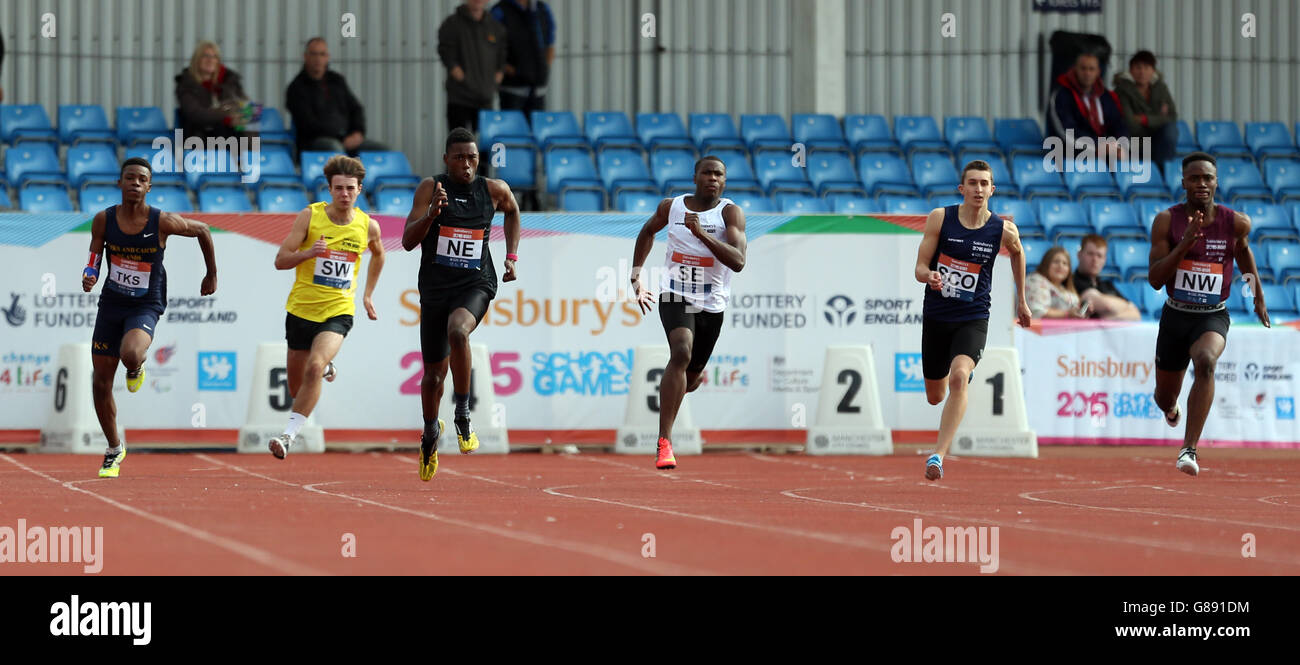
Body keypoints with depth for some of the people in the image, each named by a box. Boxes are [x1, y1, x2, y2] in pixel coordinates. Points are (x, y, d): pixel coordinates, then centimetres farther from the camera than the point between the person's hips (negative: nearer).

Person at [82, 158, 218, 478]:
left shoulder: (163, 222, -13)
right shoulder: (103, 220, -6)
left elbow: (202, 230, 3)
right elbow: (94, 258, 4)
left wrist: (212, 275, 12)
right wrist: (89, 276, -20)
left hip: (145, 307, -3)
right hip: (111, 304, 3)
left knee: (130, 354, -35)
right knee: (101, 383, 4)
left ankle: (137, 367, 6)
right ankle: (114, 449, 25)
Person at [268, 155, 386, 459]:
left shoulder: (368, 226, -1)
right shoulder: (310, 216, -7)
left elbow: (378, 255, 23)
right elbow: (280, 261, -6)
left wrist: (367, 295, 22)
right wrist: (308, 252, -25)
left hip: (338, 311, -1)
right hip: (301, 309, 1)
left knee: (315, 367, -27)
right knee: (296, 386, 12)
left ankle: (289, 434, -25)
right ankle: (326, 368, 48)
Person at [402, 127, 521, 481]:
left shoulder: (495, 190, 1)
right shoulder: (430, 188, -4)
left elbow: (513, 211, 25)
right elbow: (408, 242, -10)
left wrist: (511, 257, 16)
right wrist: (432, 213, -26)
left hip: (476, 283, -1)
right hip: (435, 287, 1)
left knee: (458, 331, -35)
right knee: (434, 372, 10)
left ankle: (463, 418, -23)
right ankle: (430, 433, 40)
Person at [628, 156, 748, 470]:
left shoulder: (730, 212, -9)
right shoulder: (671, 206, -1)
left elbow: (738, 262, -23)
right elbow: (648, 232, 22)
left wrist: (701, 233, -32)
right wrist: (636, 274, 15)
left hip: (712, 305, 1)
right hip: (675, 297, -1)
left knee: (691, 378, 14)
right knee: (681, 352, -29)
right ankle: (664, 442, -32)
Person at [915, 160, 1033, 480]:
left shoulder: (1004, 230, -6)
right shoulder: (940, 218, -7)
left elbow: (1017, 253, 18)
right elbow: (920, 268, -4)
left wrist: (1021, 300, 25)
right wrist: (930, 276, -29)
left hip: (973, 319, -2)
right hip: (936, 315, 2)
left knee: (959, 377, -29)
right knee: (935, 396, 14)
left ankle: (939, 454, -30)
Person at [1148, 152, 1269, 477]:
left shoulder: (1236, 223, -7)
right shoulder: (1167, 221, -10)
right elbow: (1155, 280, -15)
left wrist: (1259, 296, 24)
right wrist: (1185, 243, -27)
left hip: (1212, 316, -2)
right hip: (1175, 315, 2)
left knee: (1206, 362, -36)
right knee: (1165, 399, 16)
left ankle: (1189, 450, -39)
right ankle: (1171, 408, 59)